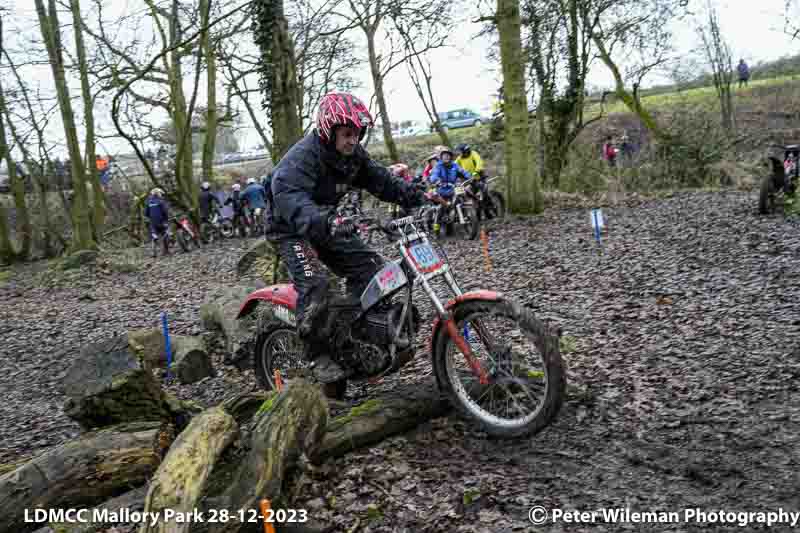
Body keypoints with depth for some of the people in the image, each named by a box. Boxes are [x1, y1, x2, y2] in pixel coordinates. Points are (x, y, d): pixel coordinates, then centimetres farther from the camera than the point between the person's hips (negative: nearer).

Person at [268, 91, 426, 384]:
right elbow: (290, 199, -46)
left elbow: (381, 180, -1)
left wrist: (417, 197, -18)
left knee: (370, 267, -1)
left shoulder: (354, 154, -4)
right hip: (293, 230, -7)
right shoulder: (301, 157, -30)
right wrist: (323, 222, -65)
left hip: (327, 225, 8)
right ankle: (318, 355, -14)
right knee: (314, 283, -29)